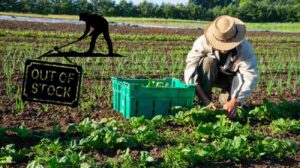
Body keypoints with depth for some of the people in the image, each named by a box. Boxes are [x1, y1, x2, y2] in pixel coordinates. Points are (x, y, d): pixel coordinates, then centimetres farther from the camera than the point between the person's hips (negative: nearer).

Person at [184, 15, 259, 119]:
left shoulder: (244, 48, -31)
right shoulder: (203, 42, -32)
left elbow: (251, 76, -38)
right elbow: (190, 70, -38)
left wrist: (234, 102, -50)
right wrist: (204, 99, -46)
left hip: (231, 78, 1)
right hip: (208, 77, -1)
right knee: (208, 61, -32)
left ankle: (226, 99, -1)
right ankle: (204, 104, -22)